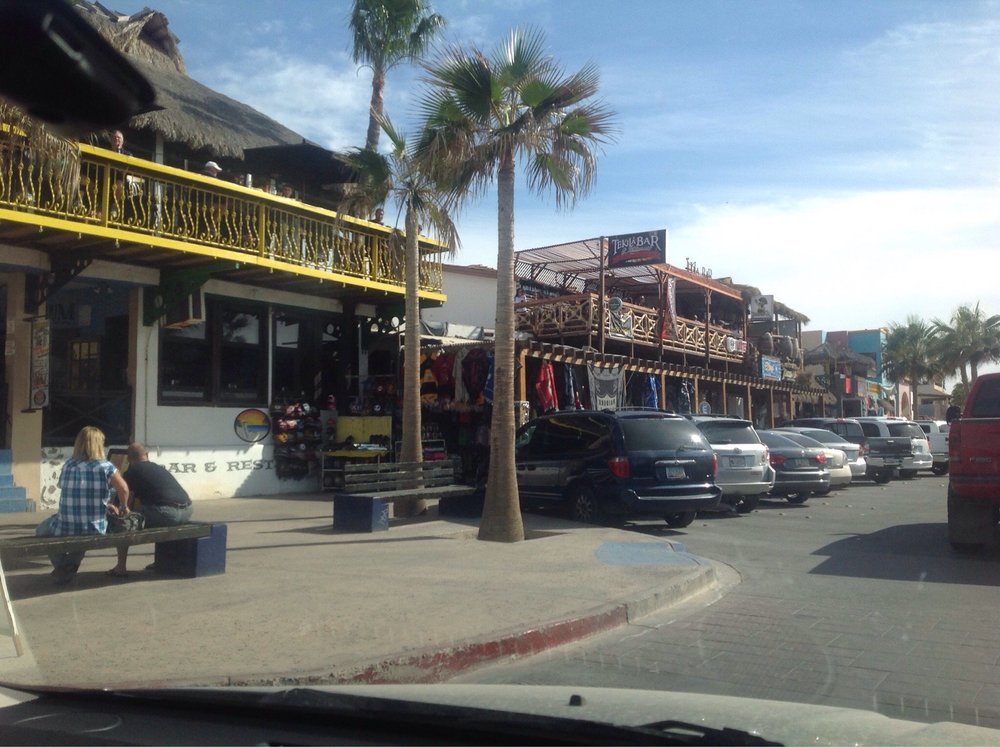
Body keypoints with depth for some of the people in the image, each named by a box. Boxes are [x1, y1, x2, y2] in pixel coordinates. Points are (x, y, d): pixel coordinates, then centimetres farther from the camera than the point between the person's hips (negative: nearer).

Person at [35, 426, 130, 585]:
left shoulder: (68, 465, 1)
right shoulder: (106, 467, -8)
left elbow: (79, 496, 10)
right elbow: (123, 489, -6)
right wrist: (123, 508, 14)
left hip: (65, 529, 0)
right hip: (95, 529, 0)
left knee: (42, 529, 32)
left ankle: (61, 566, 19)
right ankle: (70, 567, 27)